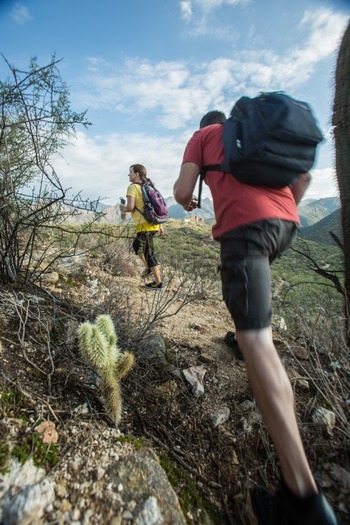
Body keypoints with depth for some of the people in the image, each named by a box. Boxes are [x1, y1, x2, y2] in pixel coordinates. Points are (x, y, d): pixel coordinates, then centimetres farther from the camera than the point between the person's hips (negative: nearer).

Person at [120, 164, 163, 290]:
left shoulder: (133, 187, -8)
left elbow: (130, 207, -20)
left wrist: (122, 208, 3)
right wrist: (160, 225, 20)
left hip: (145, 226, -8)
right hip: (153, 224, 8)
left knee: (148, 253, 2)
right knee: (137, 245, 26)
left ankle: (158, 282, 10)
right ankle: (149, 267, 28)